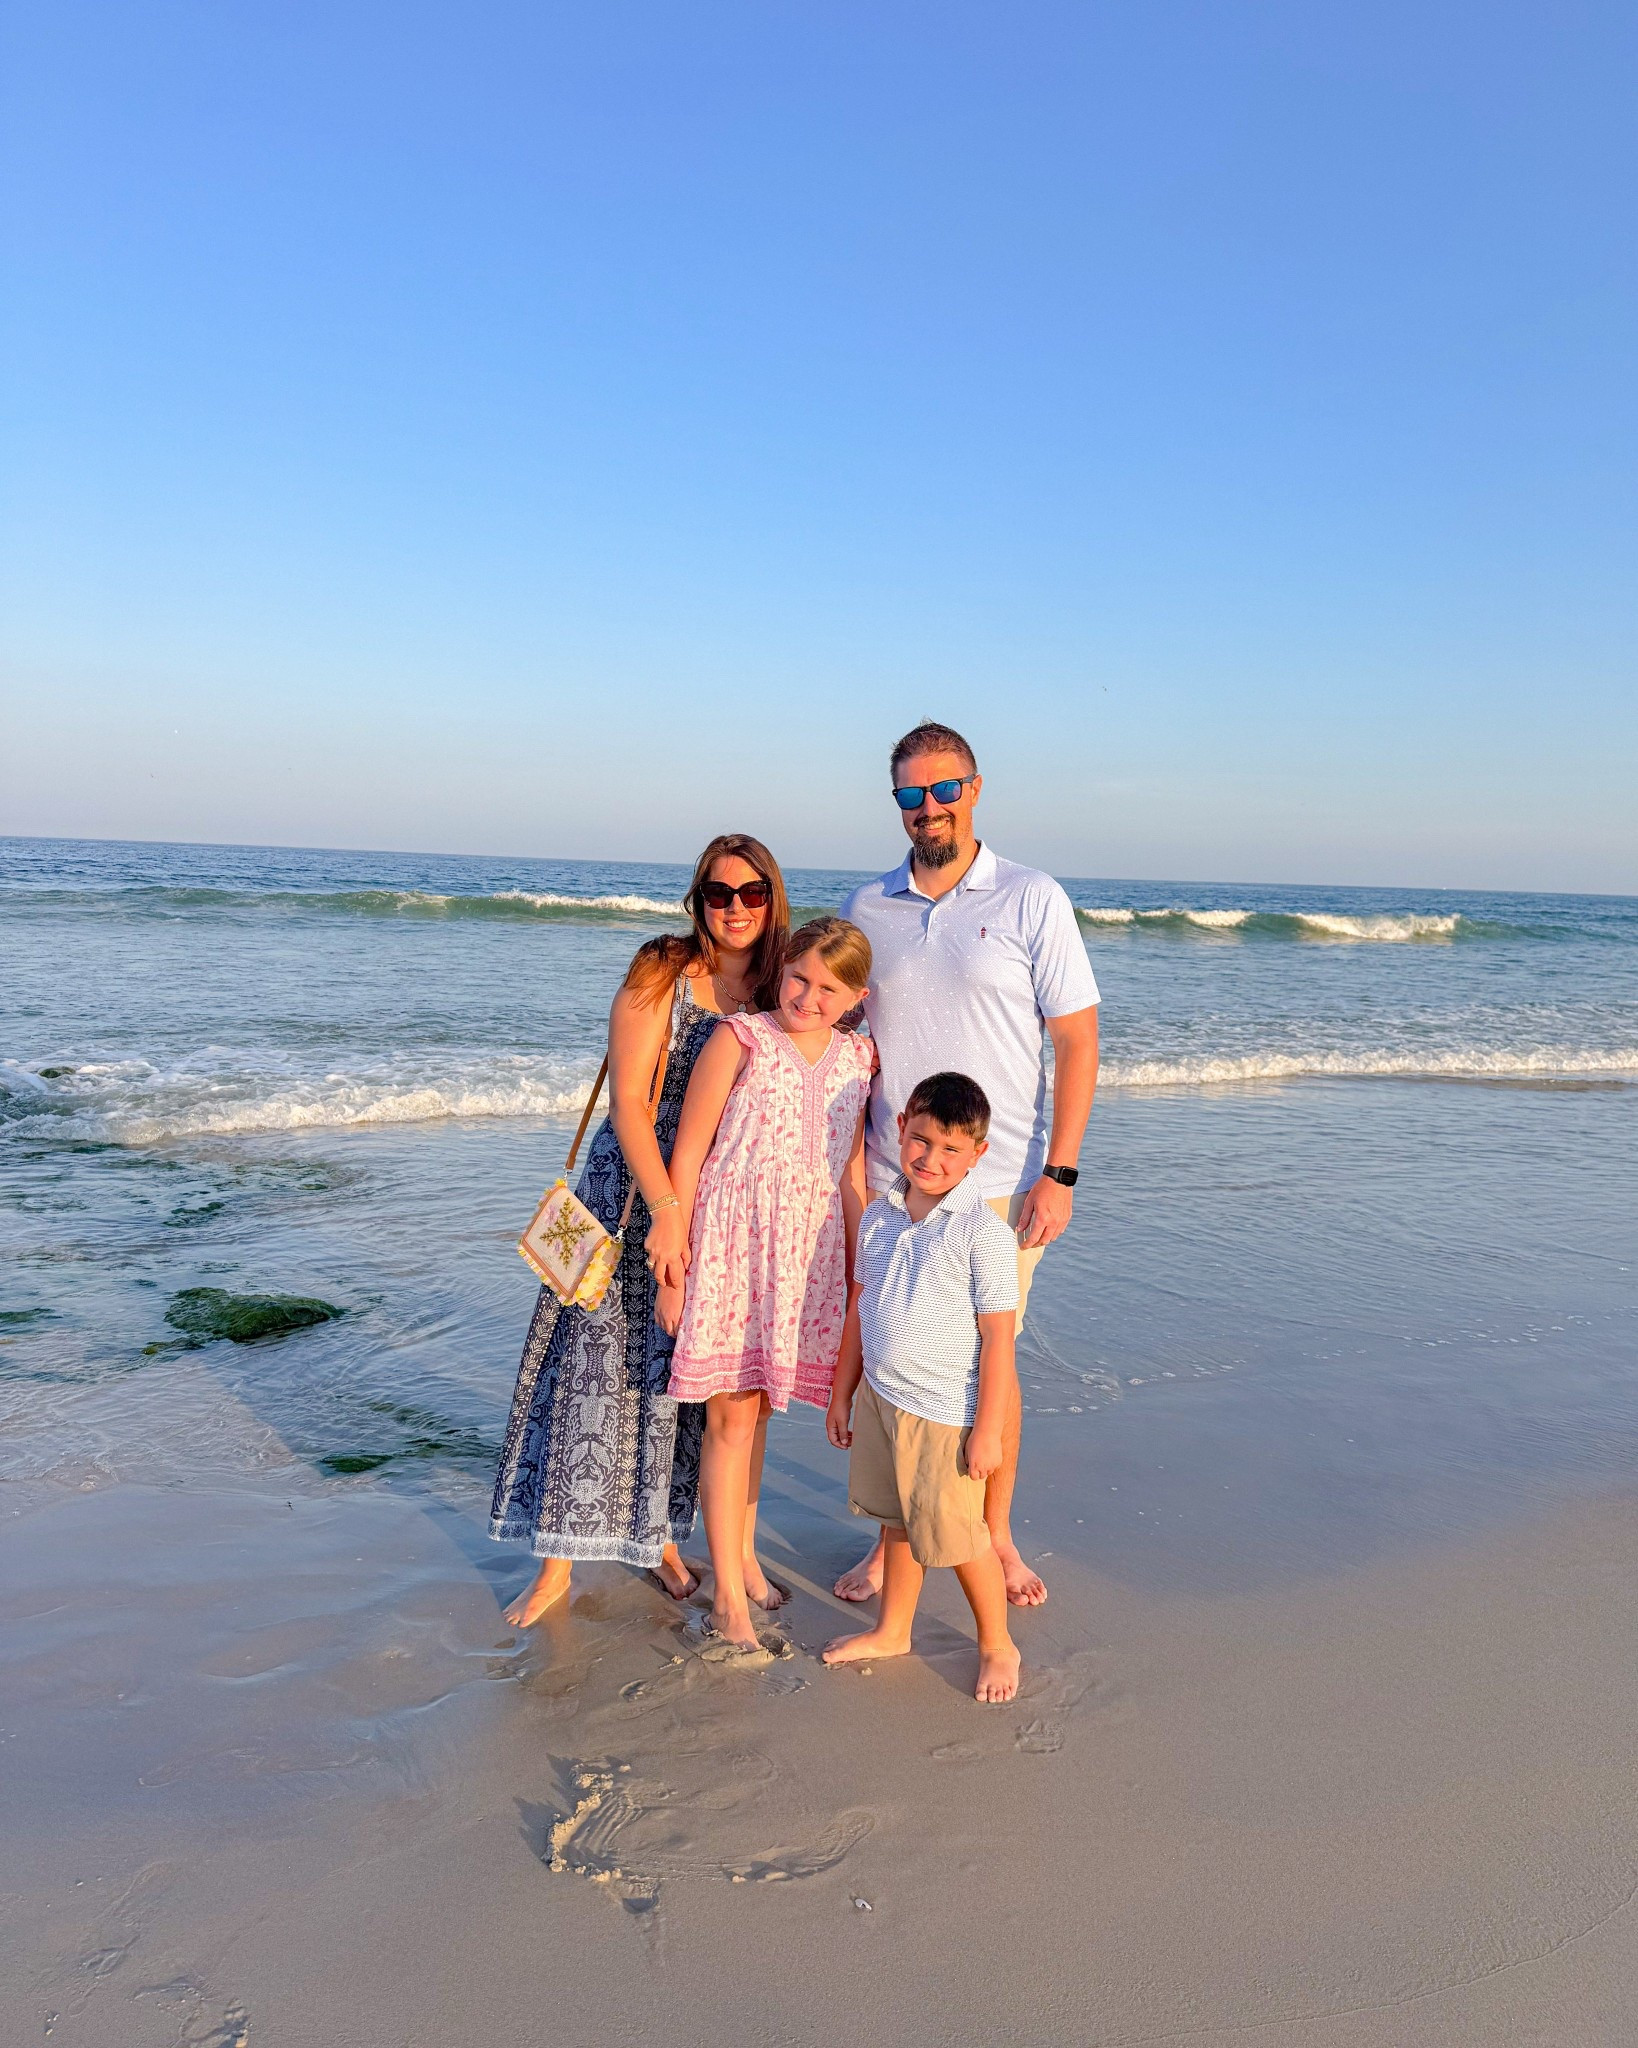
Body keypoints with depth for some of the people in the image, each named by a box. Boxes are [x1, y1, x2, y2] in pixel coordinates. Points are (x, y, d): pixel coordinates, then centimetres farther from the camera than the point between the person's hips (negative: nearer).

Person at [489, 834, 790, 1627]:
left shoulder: (782, 990, 2)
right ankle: (559, 1561, 13)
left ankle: (660, 1533, 32)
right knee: (598, 1363, 0)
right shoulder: (661, 974, -11)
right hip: (635, 1190, -3)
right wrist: (667, 1209, -24)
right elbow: (627, 1100, -16)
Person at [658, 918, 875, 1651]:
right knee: (732, 1415, 0)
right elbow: (687, 1157, -6)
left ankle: (743, 1552, 33)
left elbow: (851, 1172, 12)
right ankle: (727, 1590, 11)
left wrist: (857, 1273, 13)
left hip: (805, 1253, 4)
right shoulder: (741, 1039, -8)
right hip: (730, 1243, -4)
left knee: (757, 1407, 16)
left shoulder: (858, 1060, 5)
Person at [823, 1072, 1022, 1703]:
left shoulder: (983, 1232, -18)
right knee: (898, 1522, 21)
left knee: (956, 1534, 7)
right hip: (880, 1398, 6)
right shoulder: (880, 1217, 1)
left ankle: (997, 1645, 30)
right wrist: (842, 1392, 14)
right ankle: (892, 1632, 41)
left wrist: (987, 1431, -16)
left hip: (945, 1413, -6)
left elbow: (998, 1339, -16)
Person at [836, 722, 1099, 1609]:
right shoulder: (865, 908, 6)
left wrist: (1059, 1174, -11)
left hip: (998, 1185, -2)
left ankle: (995, 1535, 30)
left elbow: (1077, 1043, -5)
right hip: (887, 1185, 3)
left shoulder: (1032, 900, -3)